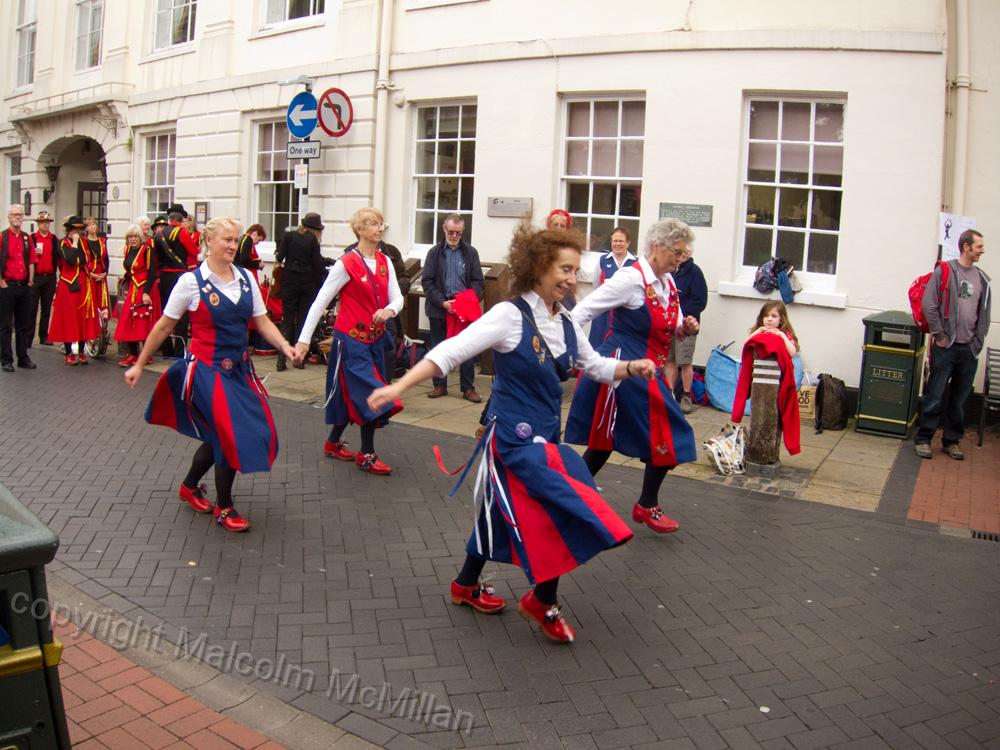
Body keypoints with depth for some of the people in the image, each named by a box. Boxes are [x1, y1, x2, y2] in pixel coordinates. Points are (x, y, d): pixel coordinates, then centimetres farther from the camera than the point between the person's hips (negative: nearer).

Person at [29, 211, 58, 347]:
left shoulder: (55, 239, 9)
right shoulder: (31, 238, 4)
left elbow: (58, 257, 9)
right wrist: (34, 253, -14)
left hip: (50, 278, 2)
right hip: (35, 277, -2)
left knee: (47, 308, 7)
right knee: (32, 308, -3)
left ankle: (44, 336, 14)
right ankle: (28, 338, -1)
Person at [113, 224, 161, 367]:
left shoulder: (147, 250, -10)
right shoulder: (128, 250, 11)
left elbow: (151, 272, -14)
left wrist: (146, 292, -20)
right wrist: (126, 288, 16)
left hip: (145, 289, -7)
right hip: (132, 289, 7)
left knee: (144, 322, -4)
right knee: (128, 320, 4)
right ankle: (133, 354, 11)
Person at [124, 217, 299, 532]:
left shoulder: (245, 278, 4)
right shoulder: (192, 281, -9)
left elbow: (262, 321, 4)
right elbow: (163, 326, -2)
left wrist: (284, 345, -14)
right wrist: (140, 364, 2)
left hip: (239, 367, 5)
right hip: (207, 369, -5)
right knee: (231, 434, -7)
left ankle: (190, 487, 37)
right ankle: (224, 508, 13)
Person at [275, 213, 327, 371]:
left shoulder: (288, 236, -1)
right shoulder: (313, 240, -3)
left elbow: (279, 257, -5)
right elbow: (318, 265, -7)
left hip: (290, 281, 1)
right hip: (308, 283, -1)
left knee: (287, 318, 6)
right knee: (303, 319, 7)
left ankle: (282, 359, -3)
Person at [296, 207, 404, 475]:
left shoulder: (384, 262, 7)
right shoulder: (346, 264, -13)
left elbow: (397, 297, 5)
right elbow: (321, 301, -12)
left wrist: (390, 310, -20)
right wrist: (304, 339, -14)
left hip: (374, 338, 7)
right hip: (351, 339, -7)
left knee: (353, 395, 15)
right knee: (370, 394, -8)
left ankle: (333, 443, 32)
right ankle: (366, 455, 6)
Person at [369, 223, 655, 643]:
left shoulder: (565, 325, 7)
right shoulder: (510, 315, -15)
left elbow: (595, 366, 20)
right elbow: (452, 351, -21)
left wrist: (633, 368, 1)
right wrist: (399, 386, -29)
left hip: (546, 436, 8)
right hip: (514, 436, -8)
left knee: (503, 511, 20)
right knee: (569, 512, -10)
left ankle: (467, 586, 41)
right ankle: (543, 602, 12)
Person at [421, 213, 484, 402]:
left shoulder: (470, 252, 5)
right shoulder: (434, 252, 3)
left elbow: (478, 281, 4)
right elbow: (427, 281, -1)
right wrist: (442, 302, -14)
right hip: (439, 308, 0)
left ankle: (468, 388, 9)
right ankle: (440, 385, 20)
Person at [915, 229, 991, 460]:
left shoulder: (982, 278, 10)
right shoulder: (944, 271, -4)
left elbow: (984, 314, 14)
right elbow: (928, 305, -9)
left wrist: (977, 342, 6)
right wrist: (939, 335, -9)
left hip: (970, 350, 5)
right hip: (946, 347, -4)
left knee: (959, 399, 11)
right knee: (934, 396, -1)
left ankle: (952, 441, 21)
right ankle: (923, 439, 9)